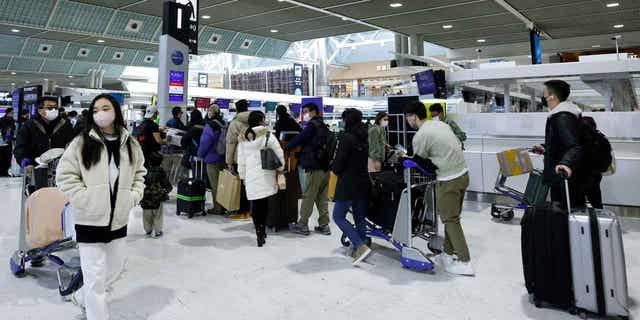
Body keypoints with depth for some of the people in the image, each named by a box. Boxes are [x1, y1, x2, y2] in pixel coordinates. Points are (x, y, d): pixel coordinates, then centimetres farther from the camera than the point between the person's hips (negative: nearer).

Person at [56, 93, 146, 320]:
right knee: (96, 276, 0)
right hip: (90, 220, -5)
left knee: (115, 269, 20)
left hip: (119, 220, 5)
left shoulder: (130, 145, 5)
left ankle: (82, 297, 46)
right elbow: (65, 175, -6)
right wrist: (85, 200, -14)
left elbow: (139, 173, 15)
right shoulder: (81, 143, -7)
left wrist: (133, 197, 1)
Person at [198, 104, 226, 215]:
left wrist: (200, 154, 0)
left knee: (215, 184, 0)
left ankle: (217, 208, 5)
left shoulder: (210, 126, -17)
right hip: (222, 158, 7)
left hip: (212, 159, -7)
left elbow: (205, 142, -17)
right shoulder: (223, 124, 6)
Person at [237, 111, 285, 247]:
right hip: (266, 175, -2)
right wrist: (281, 167, 14)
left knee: (255, 205, 6)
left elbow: (241, 159, 8)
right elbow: (279, 153, -1)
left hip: (251, 176, 2)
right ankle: (262, 230, 11)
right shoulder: (267, 135, -5)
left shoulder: (243, 138, 4)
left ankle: (259, 233, 6)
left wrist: (243, 176, 17)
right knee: (264, 204, 7)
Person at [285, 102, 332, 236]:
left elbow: (299, 138, -12)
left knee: (308, 196, -1)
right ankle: (324, 225, 14)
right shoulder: (323, 126, 17)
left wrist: (286, 148, 2)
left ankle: (302, 225, 6)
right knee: (323, 197, 11)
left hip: (314, 167, -8)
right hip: (325, 166, 8)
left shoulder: (312, 125, -10)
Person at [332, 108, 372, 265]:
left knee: (338, 216, 2)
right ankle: (358, 251, 17)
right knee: (360, 218, 12)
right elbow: (365, 158, 12)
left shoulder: (347, 138, -15)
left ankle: (361, 247, -10)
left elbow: (338, 164, -14)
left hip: (348, 183, -7)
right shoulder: (364, 138, 7)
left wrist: (335, 169, 5)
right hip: (363, 182, 8)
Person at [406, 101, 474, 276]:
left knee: (450, 220, 2)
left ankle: (465, 263, 5)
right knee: (452, 217, 17)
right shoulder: (441, 124, 10)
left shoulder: (420, 136, -15)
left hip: (449, 180, -8)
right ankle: (448, 253, 28)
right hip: (463, 174, 8)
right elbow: (459, 144, 15)